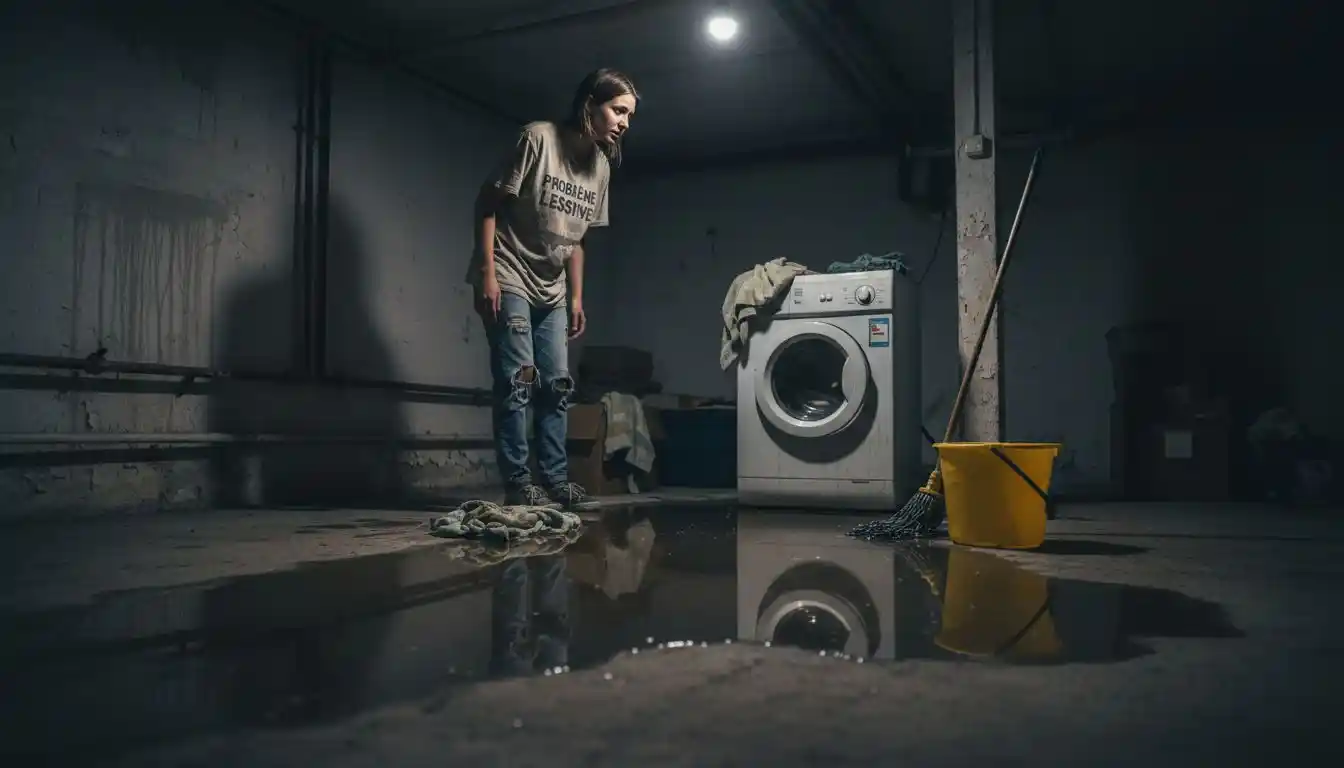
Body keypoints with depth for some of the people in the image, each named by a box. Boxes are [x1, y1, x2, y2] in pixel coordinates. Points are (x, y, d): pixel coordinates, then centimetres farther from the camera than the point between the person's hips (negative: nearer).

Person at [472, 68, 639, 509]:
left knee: (557, 385, 6)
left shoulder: (602, 166, 6)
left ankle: (554, 479, 13)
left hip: (551, 292, 7)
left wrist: (576, 297, 10)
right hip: (508, 281, -7)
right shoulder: (538, 138, -14)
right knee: (518, 381, -9)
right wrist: (486, 272, -19)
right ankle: (518, 484, -3)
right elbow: (488, 203, -14)